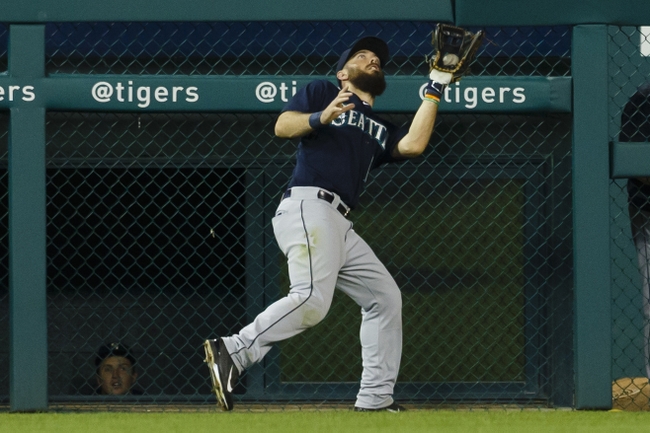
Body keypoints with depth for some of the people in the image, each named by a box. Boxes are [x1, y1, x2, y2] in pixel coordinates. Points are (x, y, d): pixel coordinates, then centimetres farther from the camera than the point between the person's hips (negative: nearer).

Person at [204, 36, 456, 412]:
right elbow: (283, 126, 0)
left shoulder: (381, 130, 27)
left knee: (385, 297, 9)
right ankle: (232, 353, -31)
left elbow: (413, 144, 6)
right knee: (313, 298, -29)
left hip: (339, 225, 9)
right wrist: (320, 118, -18)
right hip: (308, 205, -9)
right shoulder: (322, 91, 14)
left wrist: (434, 92, 9)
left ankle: (375, 398, 9)